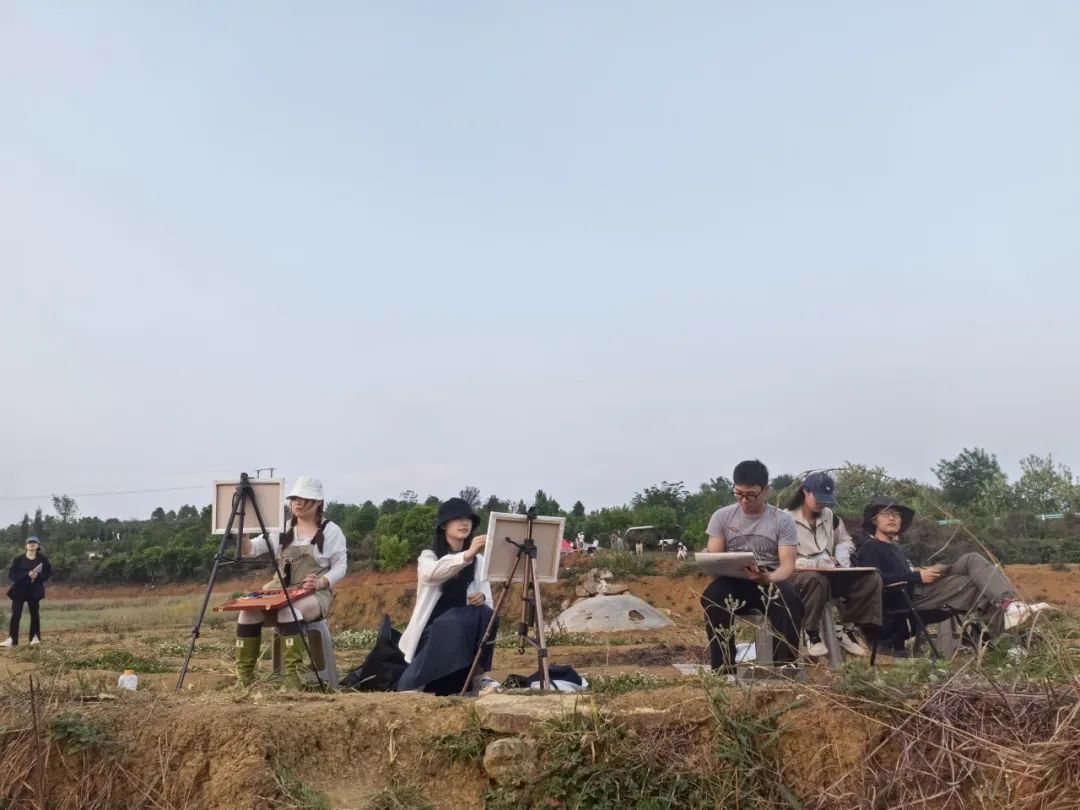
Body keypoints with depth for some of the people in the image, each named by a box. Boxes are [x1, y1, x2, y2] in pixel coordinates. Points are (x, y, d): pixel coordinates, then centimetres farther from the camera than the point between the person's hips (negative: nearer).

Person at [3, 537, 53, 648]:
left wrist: (38, 576, -18)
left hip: (34, 590, 0)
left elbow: (48, 573, 2)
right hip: (19, 590, 0)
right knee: (16, 614, -6)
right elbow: (11, 574, -7)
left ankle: (35, 638, 15)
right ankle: (12, 639, -7)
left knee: (34, 613, 5)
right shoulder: (19, 559, 1)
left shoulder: (43, 559, 2)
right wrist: (27, 574, -20)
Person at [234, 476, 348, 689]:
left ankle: (292, 677, -37)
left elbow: (339, 567, 1)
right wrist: (242, 534, -14)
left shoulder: (330, 531, 3)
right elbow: (250, 550, 9)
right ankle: (244, 676, -19)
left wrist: (320, 583, -18)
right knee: (248, 612, -25)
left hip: (314, 594, -4)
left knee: (289, 612, -38)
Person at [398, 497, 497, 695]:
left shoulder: (478, 560, 10)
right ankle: (413, 683, -17)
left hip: (465, 626, 3)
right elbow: (433, 573, -30)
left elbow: (489, 600, 5)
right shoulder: (429, 556, -3)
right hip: (433, 627, -3)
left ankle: (482, 676, -21)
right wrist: (467, 555, -46)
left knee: (485, 614, -26)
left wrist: (482, 598, -21)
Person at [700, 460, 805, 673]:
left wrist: (767, 578, -31)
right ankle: (723, 670, -29)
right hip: (733, 582, 1)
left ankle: (784, 667, -26)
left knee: (789, 601, -35)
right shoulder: (722, 516, 5)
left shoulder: (783, 520, 0)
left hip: (770, 582, -1)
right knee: (713, 597, -35)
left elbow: (788, 565, -8)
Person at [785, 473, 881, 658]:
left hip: (828, 575, 7)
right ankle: (811, 633, -22)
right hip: (798, 576, -7)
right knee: (817, 580, -42)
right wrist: (818, 563, -22)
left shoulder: (829, 516, 11)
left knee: (871, 579, -13)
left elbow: (845, 541, 28)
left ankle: (848, 629, 0)